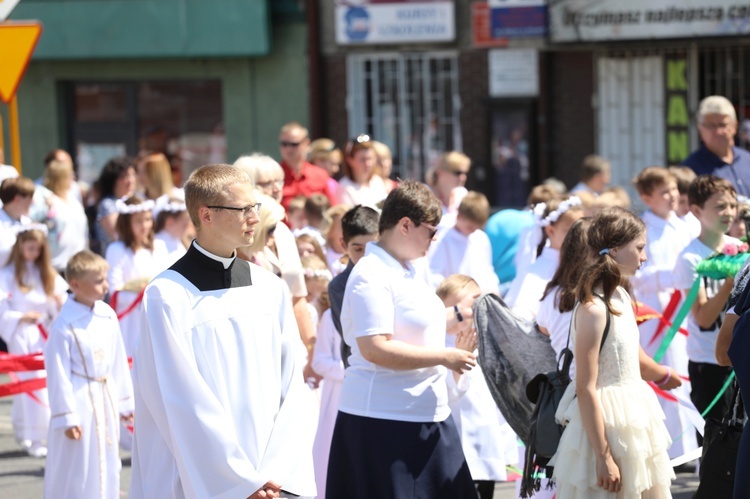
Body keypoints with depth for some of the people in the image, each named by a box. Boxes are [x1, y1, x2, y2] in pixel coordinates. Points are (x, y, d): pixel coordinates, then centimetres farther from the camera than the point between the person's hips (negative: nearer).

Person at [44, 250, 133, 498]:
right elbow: (59, 375, -14)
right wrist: (66, 417, -12)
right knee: (76, 469, -1)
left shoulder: (108, 316, 1)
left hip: (106, 402, 6)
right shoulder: (64, 326, -18)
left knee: (107, 465, 15)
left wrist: (125, 402, 14)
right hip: (80, 402, -6)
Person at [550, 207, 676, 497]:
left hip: (633, 420, 9)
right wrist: (603, 458, -22)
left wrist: (664, 375, 41)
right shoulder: (593, 308, -20)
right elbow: (586, 388, -21)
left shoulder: (622, 296, 6)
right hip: (605, 424, -9)